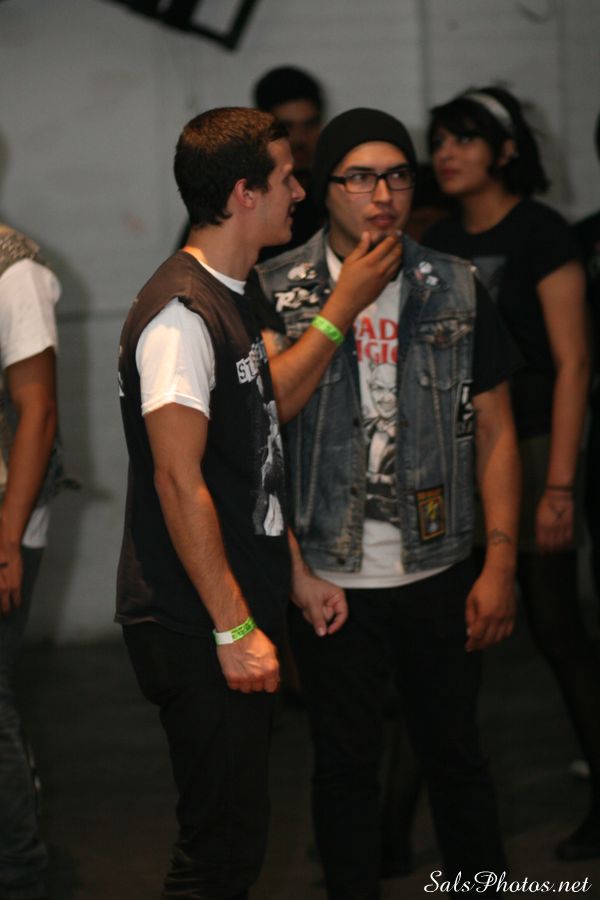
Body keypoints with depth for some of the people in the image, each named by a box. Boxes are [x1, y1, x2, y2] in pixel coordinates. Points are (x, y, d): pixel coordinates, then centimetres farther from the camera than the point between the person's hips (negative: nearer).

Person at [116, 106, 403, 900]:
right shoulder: (181, 312, -18)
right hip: (198, 628, -10)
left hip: (240, 612, 10)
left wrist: (297, 574, 18)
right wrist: (234, 628, -22)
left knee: (233, 828, 15)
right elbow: (179, 479, -22)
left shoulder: (230, 299, 15)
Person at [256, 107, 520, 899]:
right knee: (345, 762, 9)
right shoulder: (279, 291, -3)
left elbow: (495, 431, 3)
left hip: (438, 571, 1)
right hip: (330, 576, -1)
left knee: (454, 752, 11)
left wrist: (501, 565, -3)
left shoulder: (455, 291, 1)